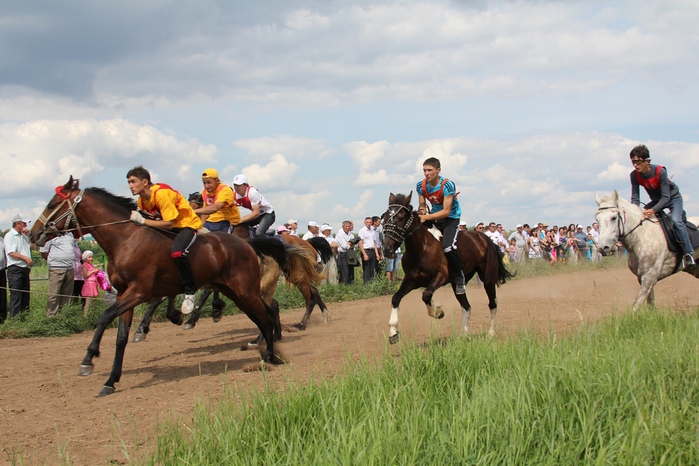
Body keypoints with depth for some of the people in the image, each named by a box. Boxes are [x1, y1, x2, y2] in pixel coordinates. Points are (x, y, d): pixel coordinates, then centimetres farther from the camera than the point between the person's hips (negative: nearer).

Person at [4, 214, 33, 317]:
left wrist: (28, 235, 10)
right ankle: (14, 317, -7)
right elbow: (11, 252, -17)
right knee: (16, 295, -9)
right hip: (15, 269, -8)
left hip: (25, 269, 8)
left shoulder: (24, 236, 17)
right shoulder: (10, 235, -8)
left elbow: (31, 246, 23)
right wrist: (25, 258, -24)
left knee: (25, 294, 11)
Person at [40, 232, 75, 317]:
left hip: (70, 269, 6)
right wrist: (52, 261, -1)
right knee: (54, 295, -7)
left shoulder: (69, 235, 16)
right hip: (56, 269, -6)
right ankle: (51, 316, -3)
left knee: (67, 295, 10)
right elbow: (43, 252, -5)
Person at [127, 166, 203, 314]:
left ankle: (190, 292, -19)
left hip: (188, 224, -10)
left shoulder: (161, 194, -27)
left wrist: (142, 221, -29)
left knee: (177, 253, -35)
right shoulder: (141, 200, 0)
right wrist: (136, 217, -8)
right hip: (169, 226, 10)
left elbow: (169, 224, -28)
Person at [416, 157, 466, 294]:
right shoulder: (420, 186, -7)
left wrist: (426, 217, -36)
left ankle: (460, 279, -11)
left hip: (451, 217, -7)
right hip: (435, 216, 7)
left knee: (447, 247, -27)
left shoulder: (447, 185, -25)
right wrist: (421, 212, -23)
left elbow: (446, 211, -27)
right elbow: (422, 206, 2)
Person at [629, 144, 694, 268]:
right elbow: (635, 198, -16)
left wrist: (653, 210, -46)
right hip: (656, 200, 6)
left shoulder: (660, 172, -33)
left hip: (673, 198, -6)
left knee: (675, 220, -29)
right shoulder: (634, 175, -19)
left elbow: (666, 197, -32)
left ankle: (689, 253, -23)